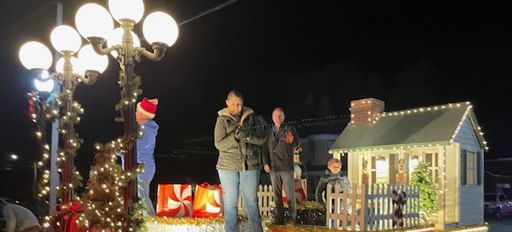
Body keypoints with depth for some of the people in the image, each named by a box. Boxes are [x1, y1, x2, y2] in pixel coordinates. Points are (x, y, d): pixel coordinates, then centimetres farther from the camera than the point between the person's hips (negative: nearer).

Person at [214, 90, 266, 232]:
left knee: (251, 201, 8)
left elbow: (262, 138, -3)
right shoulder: (222, 120, -2)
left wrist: (249, 136, -23)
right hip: (228, 167, -1)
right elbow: (219, 144, -9)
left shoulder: (252, 118, 2)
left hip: (250, 166, 1)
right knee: (230, 201, 7)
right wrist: (235, 137, -24)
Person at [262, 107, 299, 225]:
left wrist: (291, 141, -34)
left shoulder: (289, 129, 4)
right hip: (273, 168, 4)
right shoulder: (269, 133, 15)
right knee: (277, 195, 6)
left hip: (287, 167, -3)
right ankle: (279, 218, 12)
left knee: (290, 195, -4)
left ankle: (293, 218, 4)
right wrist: (265, 163, 1)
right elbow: (265, 149, 16)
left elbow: (297, 142, -11)